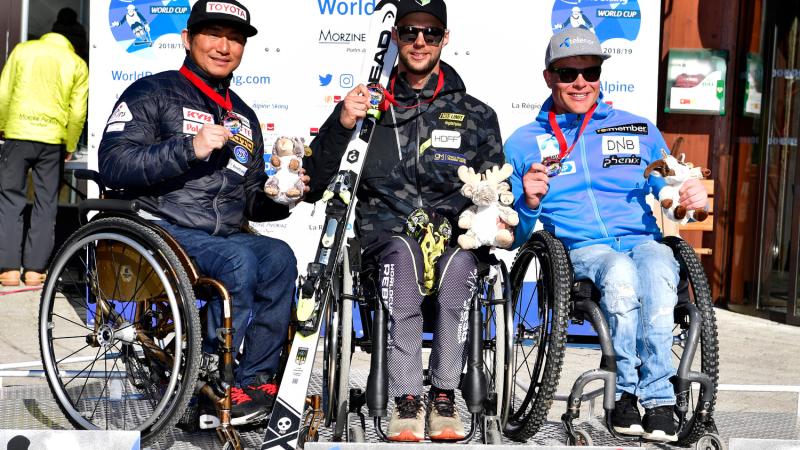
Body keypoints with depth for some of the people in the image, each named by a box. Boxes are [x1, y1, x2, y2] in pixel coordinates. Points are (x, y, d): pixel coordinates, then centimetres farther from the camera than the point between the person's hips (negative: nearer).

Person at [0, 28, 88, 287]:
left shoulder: (23, 50, 8)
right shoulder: (78, 64, 6)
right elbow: (77, 112, 2)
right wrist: (71, 146, 13)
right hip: (53, 139, 0)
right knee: (46, 205, 7)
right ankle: (35, 269, 6)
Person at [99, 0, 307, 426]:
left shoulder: (243, 117, 23)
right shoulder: (153, 93, 4)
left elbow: (251, 201, 24)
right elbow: (113, 164, -12)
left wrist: (277, 198, 1)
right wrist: (190, 147, -21)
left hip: (226, 235, 6)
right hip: (162, 231, -6)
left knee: (278, 256, -22)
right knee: (238, 259, -31)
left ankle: (253, 382, -14)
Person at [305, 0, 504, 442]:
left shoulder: (476, 115, 15)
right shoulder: (372, 105, 13)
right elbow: (316, 184, 6)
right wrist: (340, 125, -9)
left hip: (454, 236, 1)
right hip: (389, 233, 0)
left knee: (460, 262, -34)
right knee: (402, 256, -35)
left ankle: (444, 396, -23)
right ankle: (407, 401, -30)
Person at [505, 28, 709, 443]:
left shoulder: (640, 130, 20)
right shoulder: (524, 143, 14)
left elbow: (670, 198, 21)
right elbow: (515, 236, 12)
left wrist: (691, 199, -3)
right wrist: (529, 204, -10)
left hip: (643, 240, 2)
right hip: (580, 249, -1)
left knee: (657, 268, -35)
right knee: (620, 271, -36)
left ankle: (638, 396, -28)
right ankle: (657, 398, -24)